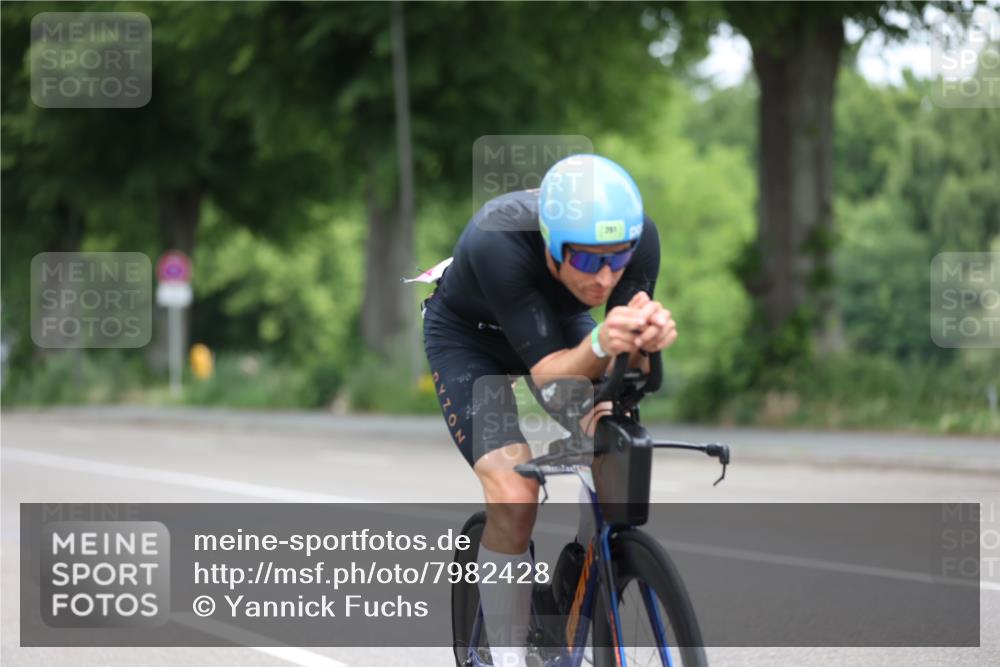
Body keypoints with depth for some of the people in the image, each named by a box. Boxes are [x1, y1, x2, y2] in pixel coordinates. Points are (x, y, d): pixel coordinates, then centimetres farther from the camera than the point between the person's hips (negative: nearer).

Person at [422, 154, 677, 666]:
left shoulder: (639, 236, -31)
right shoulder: (497, 242, -42)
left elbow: (628, 367, -27)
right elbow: (546, 372, -39)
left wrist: (645, 341, -51)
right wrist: (602, 344, -60)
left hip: (560, 322, 4)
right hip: (470, 339, -4)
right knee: (514, 497, -23)